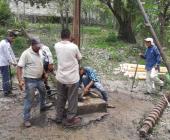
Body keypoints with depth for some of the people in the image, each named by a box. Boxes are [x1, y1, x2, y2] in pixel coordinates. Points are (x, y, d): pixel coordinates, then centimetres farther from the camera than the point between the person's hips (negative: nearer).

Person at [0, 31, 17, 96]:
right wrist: (12, 62, -11)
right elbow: (7, 55, -19)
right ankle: (6, 92, 3)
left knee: (8, 77, 16)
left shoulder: (8, 43, 16)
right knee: (6, 78, -4)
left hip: (6, 63, 10)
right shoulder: (5, 44, -17)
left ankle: (9, 90, 25)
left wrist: (15, 61, 10)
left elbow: (11, 53, 14)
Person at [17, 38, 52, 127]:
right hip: (30, 80, -8)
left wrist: (44, 73, 23)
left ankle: (42, 106, 54)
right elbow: (19, 67, -22)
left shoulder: (38, 52, 5)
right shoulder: (26, 54, -20)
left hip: (39, 79, 8)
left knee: (43, 92, 27)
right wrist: (20, 80, -31)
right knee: (29, 99, -3)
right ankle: (26, 119, 7)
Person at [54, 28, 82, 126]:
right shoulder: (74, 47, -16)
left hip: (60, 77, 5)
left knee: (61, 98, 19)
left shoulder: (56, 46, -5)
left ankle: (59, 117, 31)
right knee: (72, 99, 9)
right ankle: (70, 119, 19)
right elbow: (79, 58, 1)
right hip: (72, 78, -4)